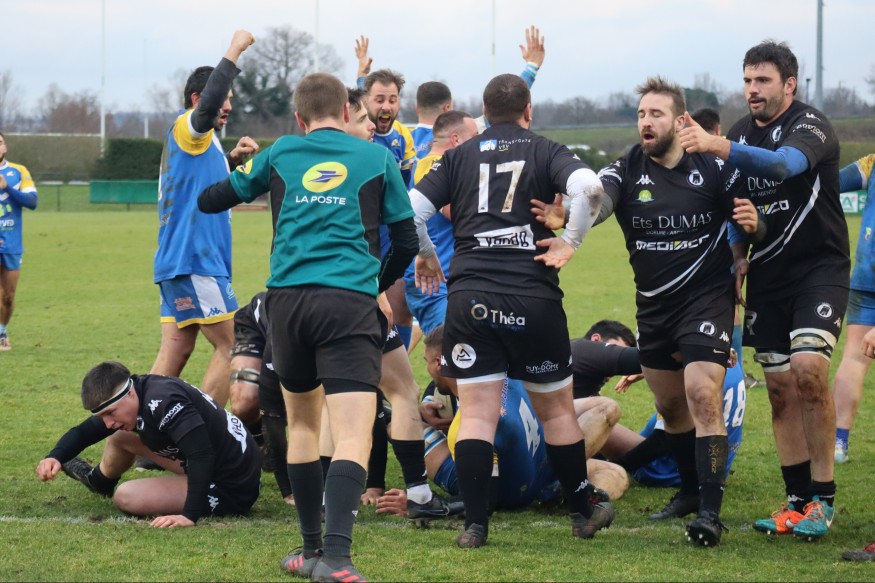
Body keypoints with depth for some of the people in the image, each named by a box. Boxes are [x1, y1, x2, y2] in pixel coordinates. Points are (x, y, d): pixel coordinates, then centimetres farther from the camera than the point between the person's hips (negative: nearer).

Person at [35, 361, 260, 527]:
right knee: (120, 437, 16)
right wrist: (55, 458, -9)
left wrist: (189, 516, -40)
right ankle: (97, 480, 48)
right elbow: (83, 432, 9)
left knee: (126, 497, -17)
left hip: (231, 489, -9)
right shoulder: (129, 396, -3)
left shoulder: (162, 401, -30)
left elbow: (202, 455, -38)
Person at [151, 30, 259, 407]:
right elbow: (206, 106, -29)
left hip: (182, 262, 10)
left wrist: (232, 159, 19)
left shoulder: (200, 141, 21)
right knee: (229, 346, -8)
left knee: (175, 352, 6)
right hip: (193, 262, -10)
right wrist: (234, 52, -26)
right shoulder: (186, 129, -8)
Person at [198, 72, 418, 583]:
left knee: (302, 423, 21)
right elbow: (407, 241, 14)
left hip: (288, 298, 3)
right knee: (354, 438, -11)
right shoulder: (377, 158, 12)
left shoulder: (280, 154, 16)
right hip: (351, 301, -3)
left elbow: (210, 200, 27)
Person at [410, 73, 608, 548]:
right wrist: (570, 241, -3)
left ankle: (475, 524, -3)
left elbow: (409, 209, 3)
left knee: (477, 414, 2)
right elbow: (588, 186, -16)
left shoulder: (458, 157, 10)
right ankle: (583, 512, 24)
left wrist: (426, 255, 20)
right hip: (533, 295, -1)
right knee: (556, 408, 13)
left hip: (469, 296, 1)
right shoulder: (545, 152, 4)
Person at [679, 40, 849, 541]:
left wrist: (718, 147, -46)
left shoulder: (810, 126, -13)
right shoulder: (740, 133, 9)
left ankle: (823, 499, -12)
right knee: (780, 387, 3)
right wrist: (733, 256, 2)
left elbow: (782, 165, -35)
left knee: (808, 369, -21)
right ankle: (798, 500, 10)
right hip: (767, 271, 6)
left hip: (819, 267, -6)